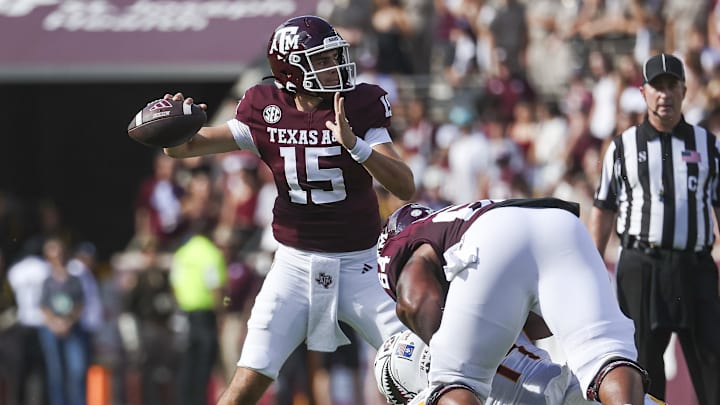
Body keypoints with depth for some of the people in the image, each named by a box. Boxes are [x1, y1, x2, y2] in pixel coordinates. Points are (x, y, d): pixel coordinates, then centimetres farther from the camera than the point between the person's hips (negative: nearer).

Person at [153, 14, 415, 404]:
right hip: (295, 265, 0)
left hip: (358, 265, 0)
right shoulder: (267, 112, -3)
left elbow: (406, 187, -16)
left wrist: (354, 144, -30)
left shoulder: (360, 108, -7)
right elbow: (182, 147, 2)